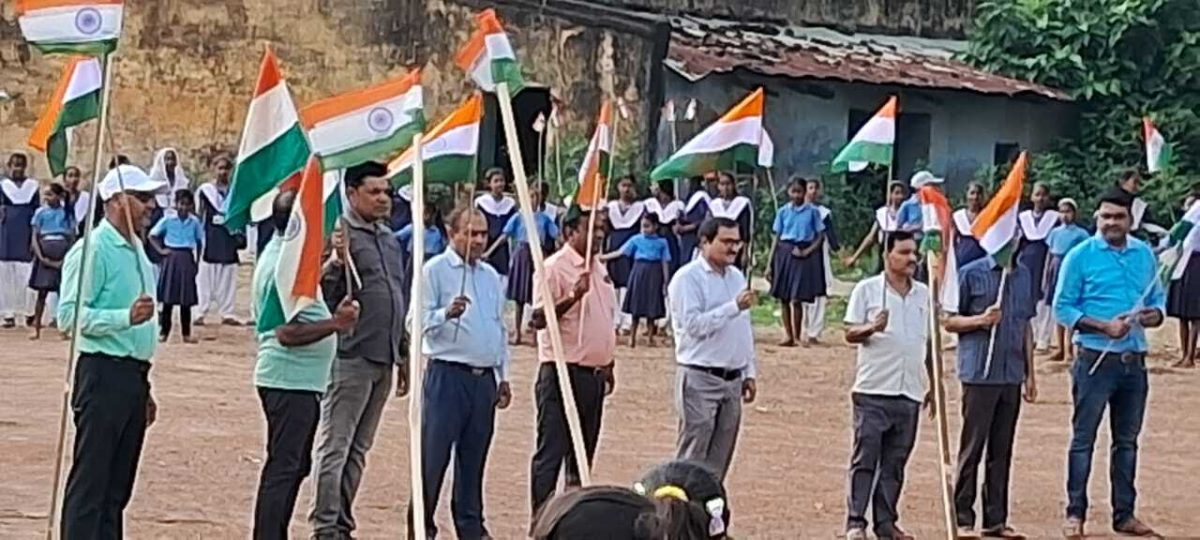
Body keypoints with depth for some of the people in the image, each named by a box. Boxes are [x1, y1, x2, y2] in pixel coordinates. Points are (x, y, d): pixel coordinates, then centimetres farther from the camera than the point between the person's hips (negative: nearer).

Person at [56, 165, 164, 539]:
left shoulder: (136, 252, 17)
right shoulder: (93, 251, -11)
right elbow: (69, 314, -19)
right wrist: (126, 317, -28)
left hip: (133, 376, 9)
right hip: (103, 372, -9)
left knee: (118, 485, 11)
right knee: (90, 482, -8)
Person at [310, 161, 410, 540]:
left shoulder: (390, 240, 17)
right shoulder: (342, 234, -9)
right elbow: (322, 295, -17)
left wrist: (403, 355, 24)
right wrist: (337, 262, -35)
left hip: (383, 360, 8)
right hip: (351, 358, -8)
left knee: (358, 449, 12)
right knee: (334, 447, -5)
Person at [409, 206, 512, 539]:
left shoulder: (491, 275, 16)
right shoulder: (435, 270, -3)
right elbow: (419, 321, -9)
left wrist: (503, 376, 19)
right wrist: (447, 314, -27)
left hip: (484, 377, 6)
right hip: (447, 374, -6)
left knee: (474, 456, 10)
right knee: (434, 454, -5)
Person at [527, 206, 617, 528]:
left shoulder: (598, 269, 15)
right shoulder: (555, 268, -11)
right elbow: (538, 319, -18)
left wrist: (608, 365, 21)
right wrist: (572, 297, -30)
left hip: (593, 373, 8)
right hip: (562, 372, -8)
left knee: (583, 452, 12)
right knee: (551, 450, -6)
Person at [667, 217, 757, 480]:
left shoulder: (737, 277, 14)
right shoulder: (688, 278, -9)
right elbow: (693, 324, -20)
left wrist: (749, 373, 17)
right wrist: (734, 307, -23)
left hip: (733, 379, 7)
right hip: (700, 379, -7)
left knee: (718, 461, 9)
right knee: (692, 460, -8)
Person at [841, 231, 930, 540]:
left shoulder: (924, 295, 12)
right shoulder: (867, 289, -1)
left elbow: (930, 342, 18)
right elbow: (850, 333, -2)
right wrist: (872, 328, -22)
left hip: (910, 394, 4)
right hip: (873, 390, -4)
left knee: (895, 462, 8)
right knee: (865, 458, -5)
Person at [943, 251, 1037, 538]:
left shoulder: (1024, 275, 13)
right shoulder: (971, 274, -4)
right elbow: (949, 320, -1)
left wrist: (1030, 374, 16)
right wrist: (981, 320, -18)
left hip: (1012, 377, 5)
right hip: (979, 375, -5)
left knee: (1002, 449, 8)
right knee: (972, 447, -3)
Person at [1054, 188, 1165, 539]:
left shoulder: (1144, 255, 9)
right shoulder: (1081, 256, -5)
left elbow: (1157, 299, 16)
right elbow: (1062, 308, -6)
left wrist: (1155, 314, -8)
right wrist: (1104, 326, -17)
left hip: (1134, 360, 5)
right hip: (1095, 358, -5)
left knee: (1127, 440, 12)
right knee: (1083, 439, -1)